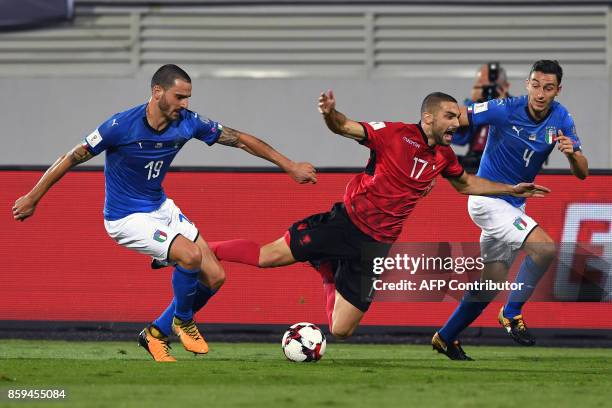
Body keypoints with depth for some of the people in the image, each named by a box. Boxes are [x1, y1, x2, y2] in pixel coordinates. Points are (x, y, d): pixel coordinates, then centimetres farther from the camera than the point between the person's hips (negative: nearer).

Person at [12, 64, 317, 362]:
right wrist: (32, 199, -8)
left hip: (162, 208, 7)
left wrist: (289, 166, 5)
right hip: (126, 218, -7)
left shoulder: (187, 123, -10)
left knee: (214, 277, -1)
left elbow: (239, 140, 1)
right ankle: (182, 320, 1)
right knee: (191, 254, -27)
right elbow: (73, 158, -15)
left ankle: (157, 333, 17)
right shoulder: (122, 126, -25)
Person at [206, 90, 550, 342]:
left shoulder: (443, 156, 6)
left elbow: (465, 183, 26)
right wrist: (331, 114, -41)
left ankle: (329, 272, 32)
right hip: (347, 221, -5)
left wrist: (511, 190, 22)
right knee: (269, 256, -12)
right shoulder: (395, 134, -12)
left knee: (341, 330, 1)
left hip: (376, 244, 5)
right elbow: (345, 127, -18)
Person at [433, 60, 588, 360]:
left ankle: (445, 338, 29)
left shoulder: (560, 119, -5)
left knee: (491, 283, 13)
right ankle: (512, 314, -7)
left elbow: (582, 173, -5)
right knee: (545, 248, -24)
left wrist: (572, 153, -27)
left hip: (514, 205, 7)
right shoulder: (505, 110, -20)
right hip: (487, 199, -7)